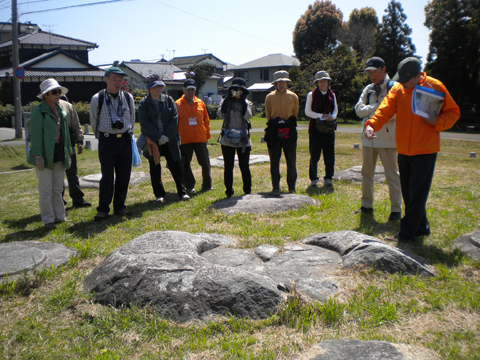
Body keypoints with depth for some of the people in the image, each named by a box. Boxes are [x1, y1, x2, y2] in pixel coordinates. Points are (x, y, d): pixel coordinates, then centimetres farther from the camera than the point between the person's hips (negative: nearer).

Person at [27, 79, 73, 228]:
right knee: (46, 189, -1)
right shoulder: (38, 110, -7)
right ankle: (48, 220, 8)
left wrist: (68, 151, 15)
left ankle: (59, 216, 23)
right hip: (45, 154, -6)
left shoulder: (61, 110, 12)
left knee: (58, 188, 13)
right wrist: (37, 155, -16)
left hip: (59, 154, 6)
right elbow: (35, 134, -11)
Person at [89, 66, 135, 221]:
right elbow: (94, 121, 10)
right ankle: (103, 209, 9)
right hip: (107, 140, -3)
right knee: (107, 176, -4)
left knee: (124, 175, 6)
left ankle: (119, 206, 19)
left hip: (125, 140, 3)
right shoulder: (97, 99, -1)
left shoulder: (128, 97, 6)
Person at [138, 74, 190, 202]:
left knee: (175, 167, 3)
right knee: (155, 170, 7)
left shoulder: (169, 100, 4)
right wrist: (158, 137, -15)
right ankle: (159, 194, 18)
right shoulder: (144, 103, -2)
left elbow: (174, 120, -1)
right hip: (152, 141, -1)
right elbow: (144, 123, -9)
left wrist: (167, 136, -11)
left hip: (169, 140, 1)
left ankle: (182, 192, 13)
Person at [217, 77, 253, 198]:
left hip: (243, 140, 0)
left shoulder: (247, 103, 8)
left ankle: (247, 191, 19)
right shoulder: (225, 102, 7)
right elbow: (221, 114, -13)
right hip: (227, 139, 0)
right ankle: (229, 191, 16)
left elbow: (247, 116, -11)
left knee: (244, 166, 5)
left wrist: (243, 101, -11)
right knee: (228, 167, 5)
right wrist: (227, 99, -12)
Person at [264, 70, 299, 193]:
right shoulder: (269, 97, 4)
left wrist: (289, 125, 8)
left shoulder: (293, 97, 6)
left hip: (289, 132, 0)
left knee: (291, 161, 2)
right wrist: (273, 125, 6)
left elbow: (295, 114, 13)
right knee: (274, 161, 3)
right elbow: (268, 115, 10)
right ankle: (275, 186, 13)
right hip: (274, 132, 0)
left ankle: (291, 187, 13)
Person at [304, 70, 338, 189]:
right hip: (315, 128, -3)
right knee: (314, 155, -1)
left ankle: (328, 179, 10)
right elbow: (307, 111, -1)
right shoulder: (311, 95, 2)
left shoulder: (332, 95, 11)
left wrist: (332, 117, -6)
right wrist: (321, 116, -13)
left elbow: (335, 110, 17)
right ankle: (313, 179, 11)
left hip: (329, 128, 3)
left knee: (329, 155, 0)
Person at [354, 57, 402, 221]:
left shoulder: (394, 88, -5)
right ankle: (366, 206, 23)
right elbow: (359, 109, 3)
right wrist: (376, 107, -12)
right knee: (367, 172, 12)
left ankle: (396, 209, 5)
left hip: (386, 138, -6)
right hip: (368, 136, 6)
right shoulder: (368, 89, 14)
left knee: (391, 174, -2)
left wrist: (371, 112, -12)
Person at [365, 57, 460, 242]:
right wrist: (372, 124, -29)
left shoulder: (435, 87, -7)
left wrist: (437, 122, -19)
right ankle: (421, 227, 28)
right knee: (408, 192, 12)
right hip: (403, 150, 5)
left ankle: (408, 233, 4)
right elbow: (385, 109, -10)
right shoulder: (397, 89, 3)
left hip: (425, 150, -5)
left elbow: (453, 112, 0)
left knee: (417, 193, -3)